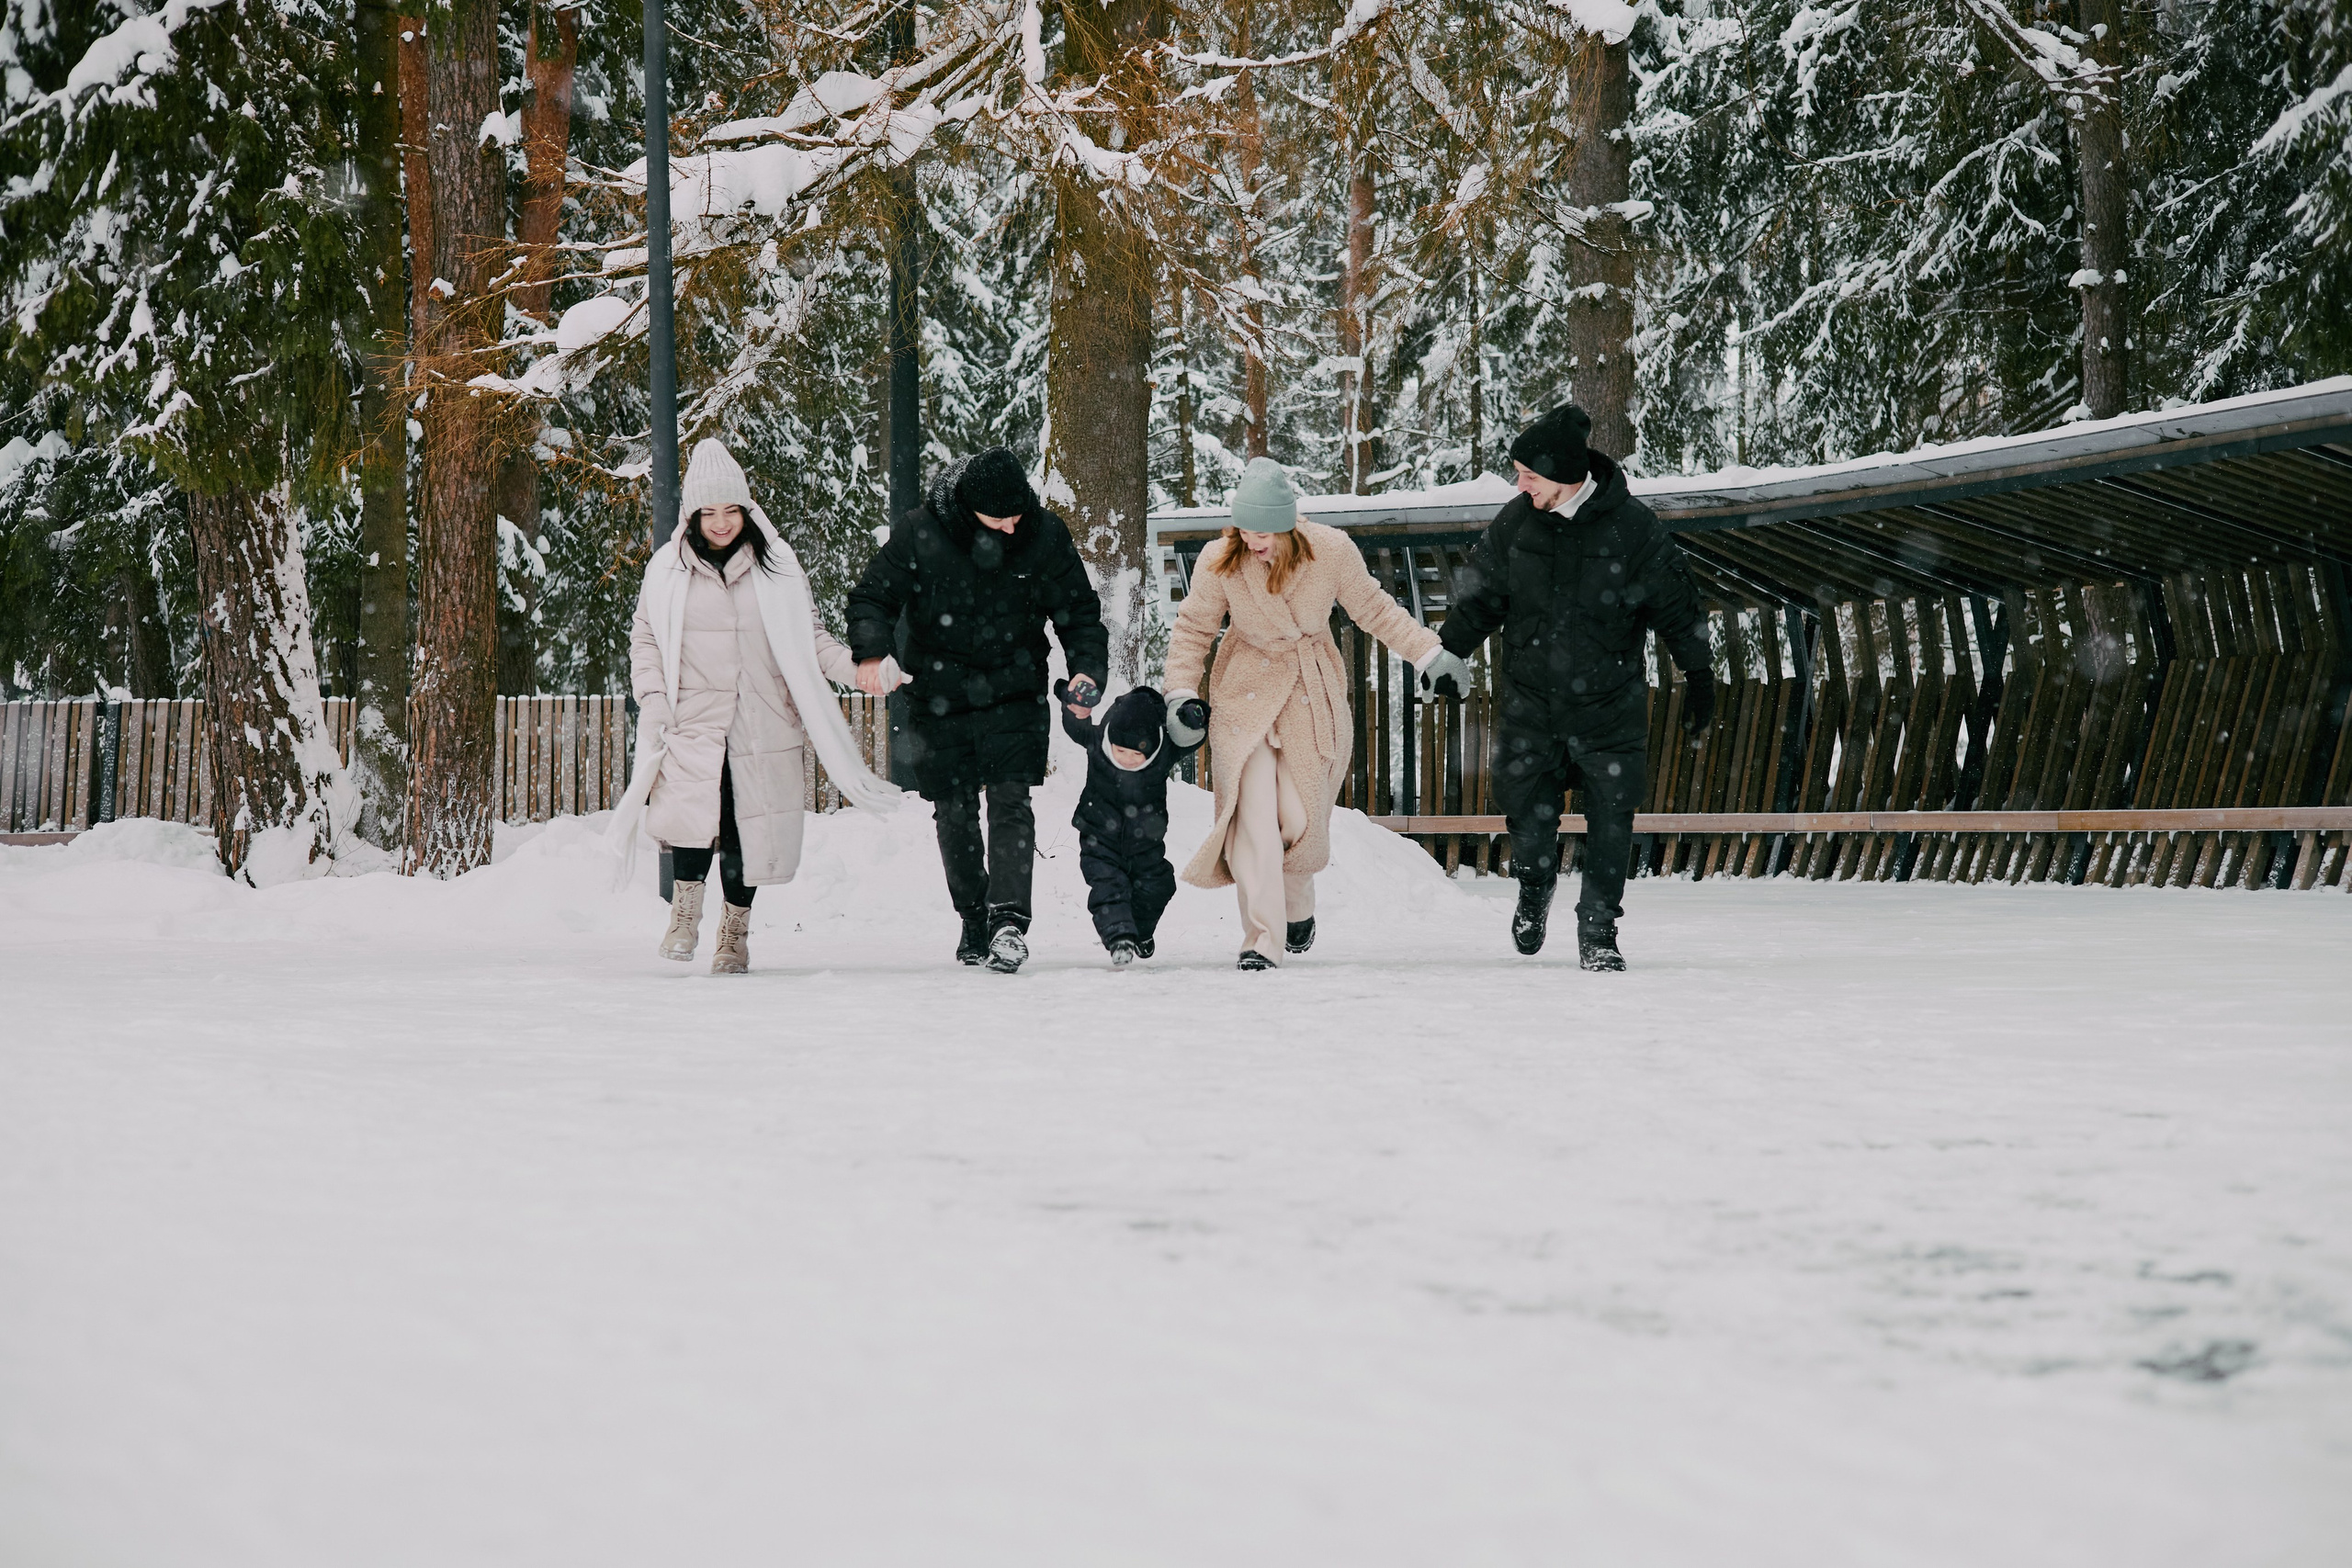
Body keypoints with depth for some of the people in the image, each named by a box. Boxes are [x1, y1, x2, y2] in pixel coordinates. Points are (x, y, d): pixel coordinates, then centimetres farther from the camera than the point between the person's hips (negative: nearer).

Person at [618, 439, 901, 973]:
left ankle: (735, 930, 19)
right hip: (693, 723, -1)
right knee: (695, 814, -22)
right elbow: (645, 640, 12)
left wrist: (856, 665, -5)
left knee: (747, 829, 1)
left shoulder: (777, 566, 7)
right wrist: (653, 703, -1)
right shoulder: (668, 571, 7)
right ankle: (685, 910, -1)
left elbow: (809, 638, 11)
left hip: (762, 726, 1)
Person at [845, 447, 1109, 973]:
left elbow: (1079, 611, 4)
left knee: (1010, 802, -14)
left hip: (1014, 694, -1)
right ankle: (974, 920, 22)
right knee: (954, 813, 8)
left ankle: (1009, 919, -20)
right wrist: (871, 650, -24)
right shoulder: (919, 534, -12)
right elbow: (873, 595, -5)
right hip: (939, 697, 1)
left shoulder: (1045, 536, -7)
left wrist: (1087, 669, -13)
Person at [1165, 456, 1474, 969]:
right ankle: (1261, 941, -16)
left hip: (1313, 696, 1)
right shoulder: (1220, 561, -14)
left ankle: (1297, 909, 29)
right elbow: (1192, 629, 1)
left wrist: (1430, 653, -1)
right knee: (1254, 814, -15)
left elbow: (1375, 610, 2)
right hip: (1245, 694, -1)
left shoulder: (1331, 552, -14)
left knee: (1300, 816, -2)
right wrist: (1182, 692, -8)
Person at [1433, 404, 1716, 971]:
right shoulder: (1516, 521, -3)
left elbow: (1676, 606, -1)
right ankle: (1535, 888, 37)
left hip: (1610, 705, -2)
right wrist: (1447, 655, 5)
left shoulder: (1633, 528, -11)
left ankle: (1598, 929, 11)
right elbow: (1480, 596, 9)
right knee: (1527, 814, 6)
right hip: (1530, 701, 2)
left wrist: (1699, 675, 1)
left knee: (1611, 819, -2)